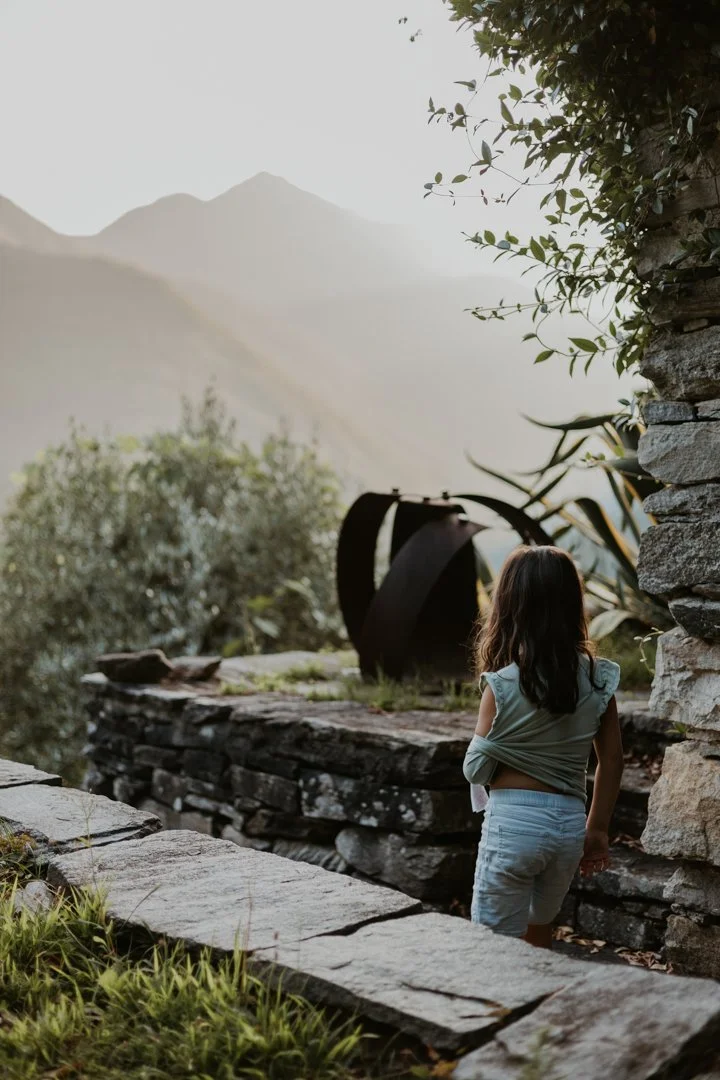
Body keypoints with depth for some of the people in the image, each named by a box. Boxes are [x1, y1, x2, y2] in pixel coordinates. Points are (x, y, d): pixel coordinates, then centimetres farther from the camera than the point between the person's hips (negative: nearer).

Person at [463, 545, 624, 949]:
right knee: (538, 938, 26)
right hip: (569, 823, 5)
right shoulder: (598, 680, -2)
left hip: (513, 822, -5)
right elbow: (612, 760, 5)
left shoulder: (503, 686, -15)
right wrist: (597, 829, 15)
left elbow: (477, 768, -6)